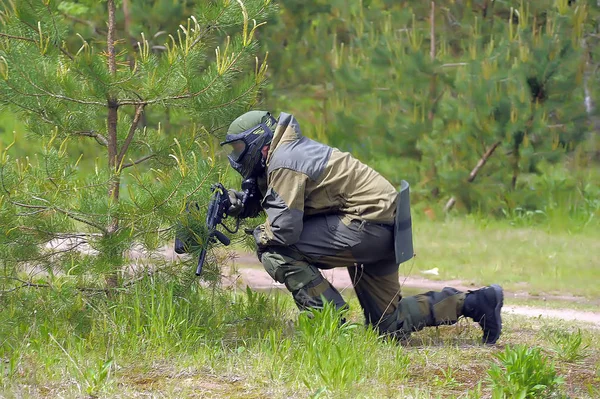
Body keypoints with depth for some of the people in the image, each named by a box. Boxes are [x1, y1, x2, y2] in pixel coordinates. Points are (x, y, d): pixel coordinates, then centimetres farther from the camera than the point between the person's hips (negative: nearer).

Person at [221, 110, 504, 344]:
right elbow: (279, 203, 23)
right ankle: (472, 302, 13)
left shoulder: (283, 162, -12)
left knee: (277, 252, -13)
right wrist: (243, 203, 7)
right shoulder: (293, 149, 18)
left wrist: (258, 236, 0)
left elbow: (285, 227, -19)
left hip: (369, 223, -10)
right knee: (389, 328, 12)